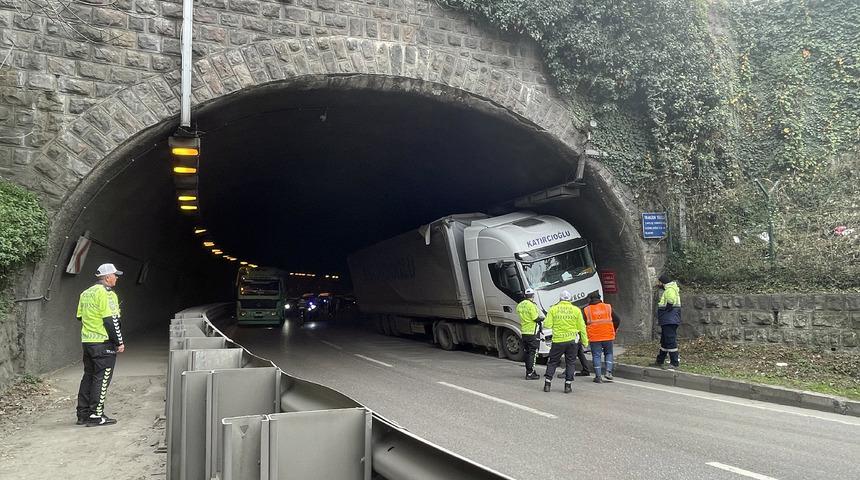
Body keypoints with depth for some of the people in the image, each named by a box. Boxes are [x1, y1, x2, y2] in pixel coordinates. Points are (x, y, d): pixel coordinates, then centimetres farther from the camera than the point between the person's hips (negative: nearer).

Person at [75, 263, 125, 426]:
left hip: (86, 341, 9)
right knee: (101, 379, -2)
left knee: (88, 376, 15)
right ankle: (95, 415, -1)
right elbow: (111, 320, -17)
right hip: (103, 342, -9)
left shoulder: (85, 293, 14)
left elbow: (79, 316, 20)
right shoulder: (106, 293, -14)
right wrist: (119, 342, -12)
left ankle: (83, 414, 20)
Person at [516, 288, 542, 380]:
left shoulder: (520, 305, 8)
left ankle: (529, 371, 23)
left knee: (527, 353, 15)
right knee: (532, 353, -3)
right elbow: (536, 319, -18)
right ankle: (530, 374, -3)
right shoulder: (531, 305, -17)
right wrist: (541, 318, 2)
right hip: (533, 332, -8)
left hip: (524, 332, 8)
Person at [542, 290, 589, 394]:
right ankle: (568, 385, 9)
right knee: (570, 363, 10)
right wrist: (585, 341, 12)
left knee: (553, 362, 10)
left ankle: (547, 383, 9)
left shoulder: (553, 309, -2)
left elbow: (547, 325, -6)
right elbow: (581, 327, 4)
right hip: (572, 340, 0)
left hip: (557, 341, 0)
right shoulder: (576, 310, 1)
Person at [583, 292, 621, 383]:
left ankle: (598, 377, 3)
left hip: (594, 337, -1)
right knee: (608, 353, 18)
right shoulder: (608, 307, 7)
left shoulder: (586, 310, 2)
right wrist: (614, 331, 23)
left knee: (596, 356, 4)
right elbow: (617, 320, 10)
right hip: (608, 336, 1)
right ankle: (608, 372, 5)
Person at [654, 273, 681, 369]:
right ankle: (660, 361, 29)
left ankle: (675, 363, -5)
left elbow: (670, 304, -26)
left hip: (670, 321, -11)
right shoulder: (667, 290, 19)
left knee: (670, 341, -8)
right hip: (667, 322, 11)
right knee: (664, 341, 18)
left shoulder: (670, 290, -14)